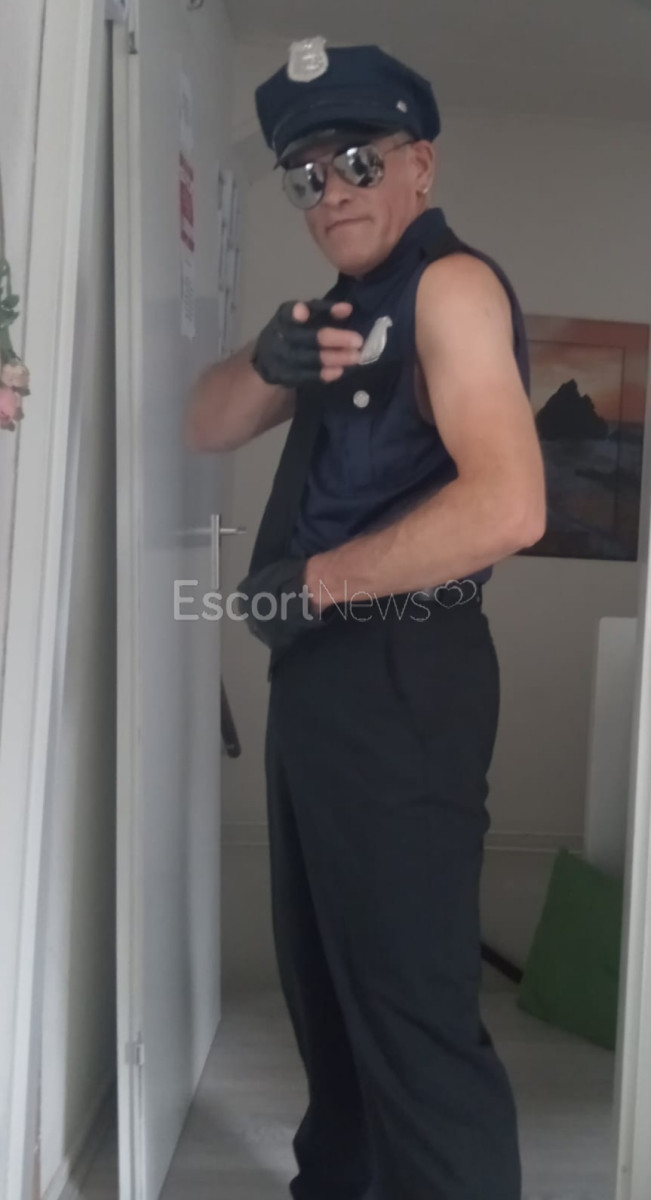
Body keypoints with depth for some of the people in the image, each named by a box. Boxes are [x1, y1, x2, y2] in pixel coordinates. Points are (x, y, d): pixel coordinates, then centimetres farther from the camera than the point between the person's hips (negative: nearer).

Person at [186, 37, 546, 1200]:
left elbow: (507, 508, -26)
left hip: (396, 678, -10)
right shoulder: (353, 300, 19)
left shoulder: (450, 283, -11)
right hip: (321, 671, 10)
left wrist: (309, 581, -16)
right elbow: (205, 427, 13)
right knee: (324, 973, 21)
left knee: (410, 1005, -5)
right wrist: (267, 366, -10)